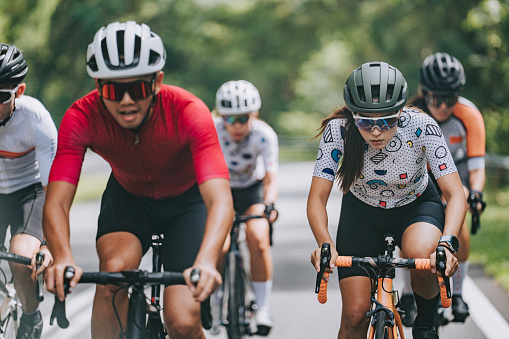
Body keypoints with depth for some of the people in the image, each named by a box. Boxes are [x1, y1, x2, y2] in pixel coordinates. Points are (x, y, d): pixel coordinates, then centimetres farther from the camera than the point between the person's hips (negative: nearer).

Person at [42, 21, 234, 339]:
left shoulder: (189, 112, -35)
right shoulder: (81, 118, -28)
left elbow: (220, 200, -45)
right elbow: (57, 202, -34)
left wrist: (206, 262, -63)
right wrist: (63, 258, -55)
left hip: (187, 199, -1)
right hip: (128, 196, 2)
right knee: (114, 271, -30)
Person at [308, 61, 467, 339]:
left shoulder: (421, 127, -30)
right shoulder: (338, 130, -28)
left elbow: (455, 194, -32)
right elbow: (317, 198, -26)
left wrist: (447, 243, -50)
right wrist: (325, 244, -46)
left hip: (416, 206, -1)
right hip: (362, 211, 1)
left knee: (422, 255, -35)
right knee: (355, 315, -10)